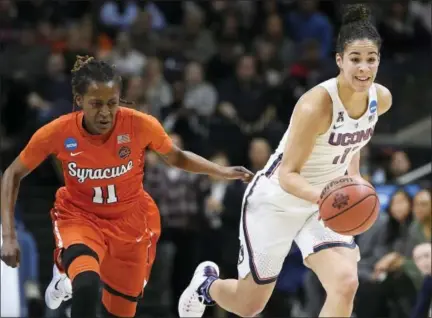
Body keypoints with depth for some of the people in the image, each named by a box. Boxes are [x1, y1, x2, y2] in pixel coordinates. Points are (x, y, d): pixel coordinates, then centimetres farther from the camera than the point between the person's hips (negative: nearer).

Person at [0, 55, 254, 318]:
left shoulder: (142, 125, -23)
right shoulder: (57, 133, -24)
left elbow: (176, 158, 0)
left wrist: (223, 172, -12)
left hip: (130, 220, 2)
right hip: (79, 217, -2)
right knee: (87, 285, -33)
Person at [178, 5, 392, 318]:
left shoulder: (381, 99, -10)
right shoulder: (317, 105, -31)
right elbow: (288, 175, -27)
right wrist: (323, 196, -45)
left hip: (321, 204, 5)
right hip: (276, 201, -5)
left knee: (346, 284, -20)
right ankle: (208, 282, 46)